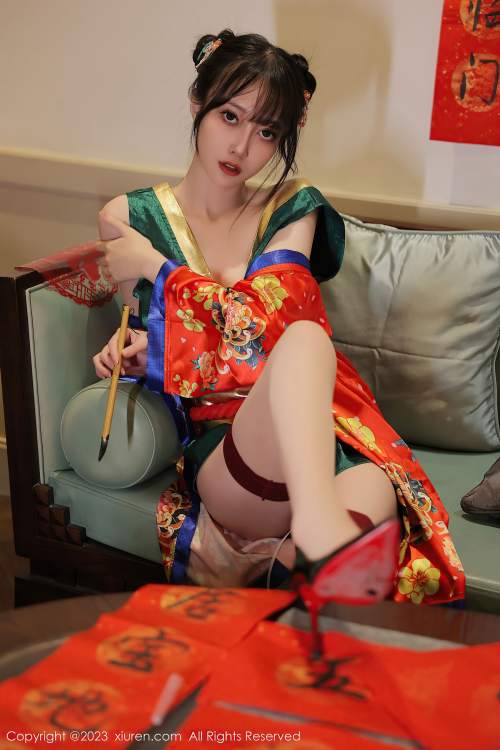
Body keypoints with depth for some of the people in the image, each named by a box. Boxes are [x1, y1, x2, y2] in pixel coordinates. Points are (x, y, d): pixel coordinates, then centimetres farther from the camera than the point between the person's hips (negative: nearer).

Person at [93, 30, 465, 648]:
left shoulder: (292, 210, 14)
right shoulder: (129, 220, 14)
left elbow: (263, 321, -2)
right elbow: (145, 345, 24)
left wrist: (157, 268, 0)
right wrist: (133, 347, 1)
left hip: (315, 433, 2)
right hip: (220, 442, -1)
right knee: (305, 339, -40)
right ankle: (320, 528, -60)